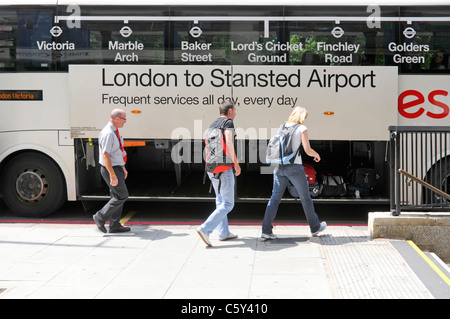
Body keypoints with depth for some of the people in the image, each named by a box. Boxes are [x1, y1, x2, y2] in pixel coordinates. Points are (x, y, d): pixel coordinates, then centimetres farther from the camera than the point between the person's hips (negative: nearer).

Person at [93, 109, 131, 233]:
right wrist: (113, 175, -27)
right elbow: (105, 155, -25)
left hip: (117, 168, 10)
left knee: (117, 197, 11)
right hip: (110, 169, -10)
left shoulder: (115, 132, 11)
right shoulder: (107, 133, -20)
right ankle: (100, 217, 4)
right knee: (122, 196, -7)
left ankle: (115, 226, 16)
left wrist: (123, 168, 24)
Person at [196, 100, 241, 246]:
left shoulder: (212, 125, 15)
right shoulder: (228, 122, -8)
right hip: (225, 168, -8)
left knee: (221, 200, 17)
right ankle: (205, 229, -13)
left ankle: (223, 233, 22)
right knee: (227, 204, -3)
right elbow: (229, 143, -24)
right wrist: (235, 163, -16)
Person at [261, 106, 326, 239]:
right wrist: (316, 154, 11)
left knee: (275, 198, 5)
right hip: (294, 167, -4)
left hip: (279, 167, 4)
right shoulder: (302, 128, -3)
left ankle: (266, 230, -3)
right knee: (305, 198, 11)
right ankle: (315, 227, 26)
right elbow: (307, 150, -9)